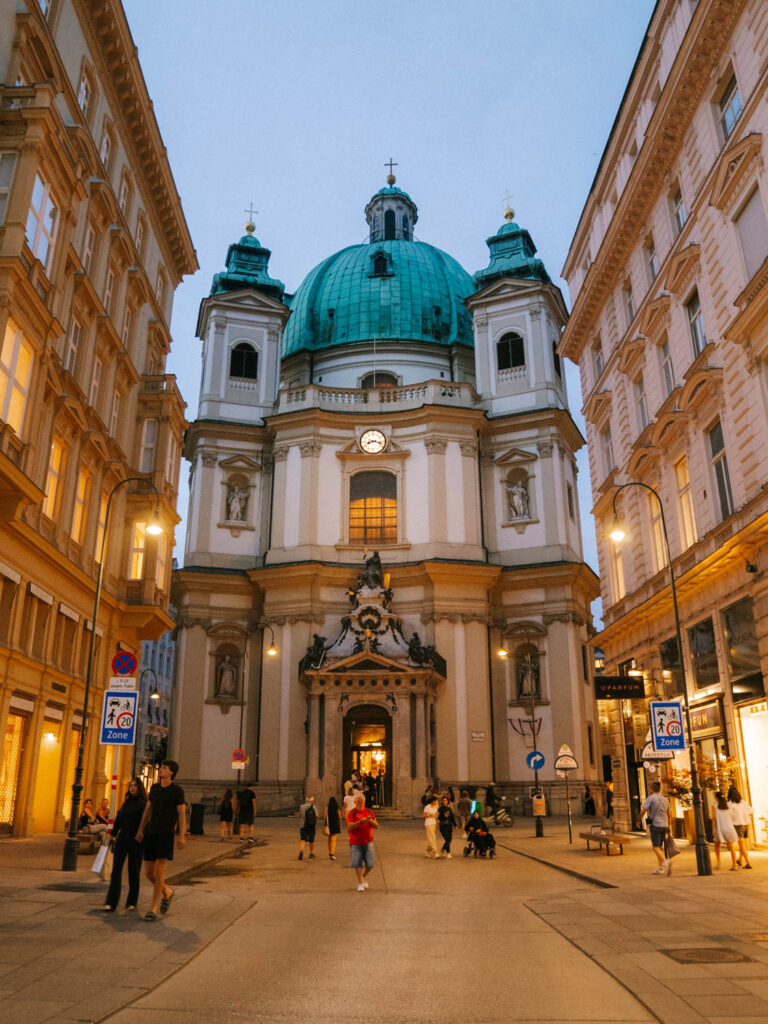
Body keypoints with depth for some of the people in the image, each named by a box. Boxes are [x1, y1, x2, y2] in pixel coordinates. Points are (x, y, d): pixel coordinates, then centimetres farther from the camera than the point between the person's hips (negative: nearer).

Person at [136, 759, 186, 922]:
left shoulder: (177, 790, -5)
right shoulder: (155, 788, 12)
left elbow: (182, 814, -7)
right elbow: (148, 809, 20)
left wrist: (182, 836, -14)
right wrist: (140, 830, 17)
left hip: (166, 834, -6)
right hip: (151, 833, 6)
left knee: (159, 872, -12)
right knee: (148, 872, 6)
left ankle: (153, 910, -3)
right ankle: (166, 893, 32)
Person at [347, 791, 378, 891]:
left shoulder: (369, 811, 8)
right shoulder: (352, 813, -3)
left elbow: (376, 826, 8)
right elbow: (349, 827, -14)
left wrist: (371, 821, -13)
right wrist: (360, 821, -25)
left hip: (368, 841, 3)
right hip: (356, 842, -3)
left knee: (370, 864, -1)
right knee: (357, 863, -5)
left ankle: (364, 878, 27)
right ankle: (360, 883, 14)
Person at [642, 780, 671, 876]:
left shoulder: (651, 798, -8)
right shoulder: (665, 800, 10)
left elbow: (643, 811, -10)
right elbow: (668, 815, 16)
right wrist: (668, 827, 28)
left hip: (655, 825, -6)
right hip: (664, 826, 6)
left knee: (656, 848, -5)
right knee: (660, 846, 17)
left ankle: (666, 861, -30)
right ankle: (660, 868, 14)